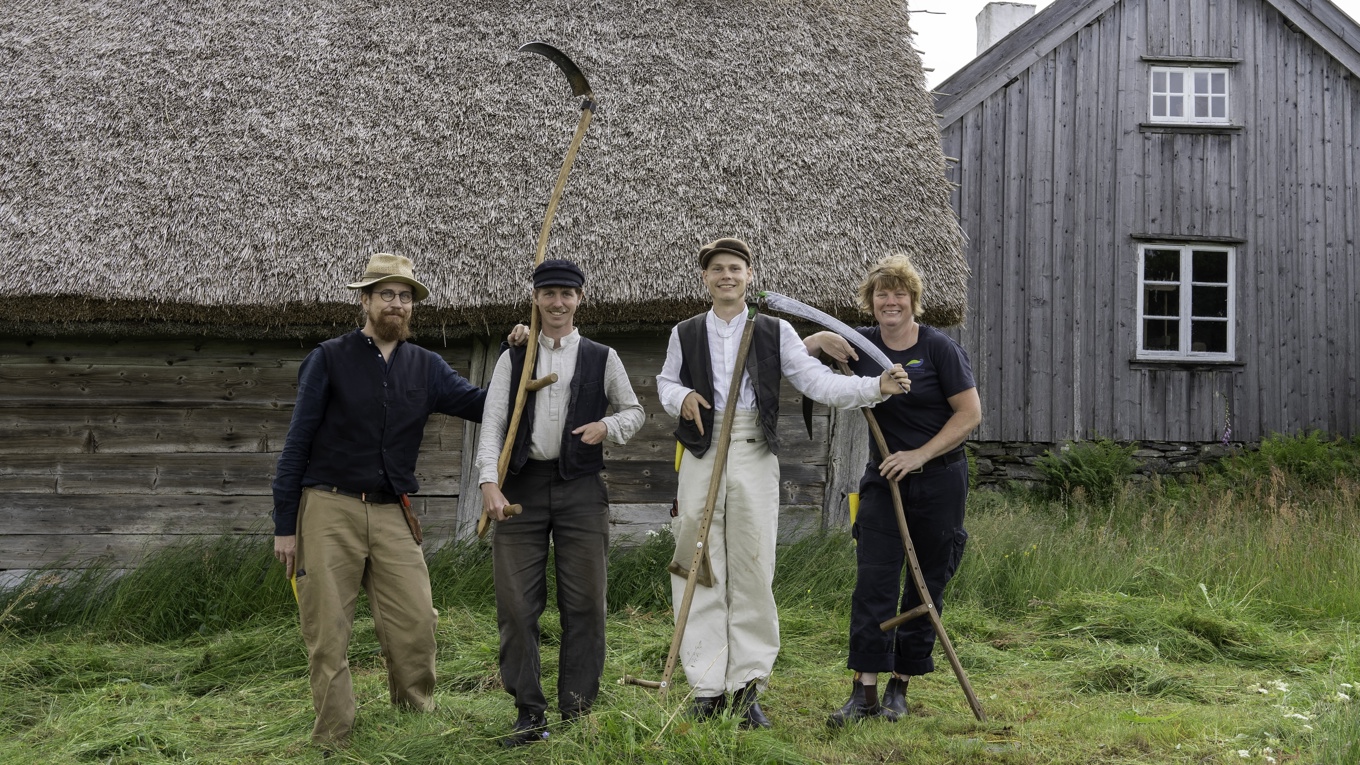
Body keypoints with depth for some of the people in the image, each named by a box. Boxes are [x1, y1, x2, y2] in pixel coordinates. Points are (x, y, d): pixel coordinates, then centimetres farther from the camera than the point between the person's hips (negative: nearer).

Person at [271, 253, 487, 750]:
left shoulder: (424, 366, 10)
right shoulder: (330, 359, 0)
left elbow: (483, 405, 1)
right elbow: (297, 443, -1)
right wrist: (284, 525, -4)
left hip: (392, 514, 3)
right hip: (330, 509, -3)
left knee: (416, 626, 0)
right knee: (327, 634, 1)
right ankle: (333, 740, 14)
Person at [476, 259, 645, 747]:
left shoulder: (602, 358, 9)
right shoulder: (513, 359, 10)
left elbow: (634, 412, 18)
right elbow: (492, 424, 3)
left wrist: (607, 426, -4)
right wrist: (489, 483, -10)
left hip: (581, 489, 0)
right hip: (522, 487, 0)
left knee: (584, 604, 2)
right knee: (516, 604, -2)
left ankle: (577, 713, 12)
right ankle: (530, 714, 7)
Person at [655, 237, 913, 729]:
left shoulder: (775, 332, 7)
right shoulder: (686, 334, 11)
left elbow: (817, 381, 1)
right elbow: (665, 381, 24)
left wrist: (877, 387, -14)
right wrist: (681, 398, -1)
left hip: (754, 457, -1)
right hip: (701, 457, 1)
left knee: (753, 572, -1)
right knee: (702, 575, 1)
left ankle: (746, 688, 8)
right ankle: (707, 688, 8)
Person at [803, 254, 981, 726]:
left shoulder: (939, 348, -8)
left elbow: (970, 413, -10)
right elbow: (801, 351, 14)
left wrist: (919, 455, -17)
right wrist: (821, 340, -10)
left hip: (939, 479, -2)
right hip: (884, 479, 2)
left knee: (927, 586, 5)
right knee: (873, 581, -8)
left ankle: (899, 687, 16)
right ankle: (864, 692, -8)